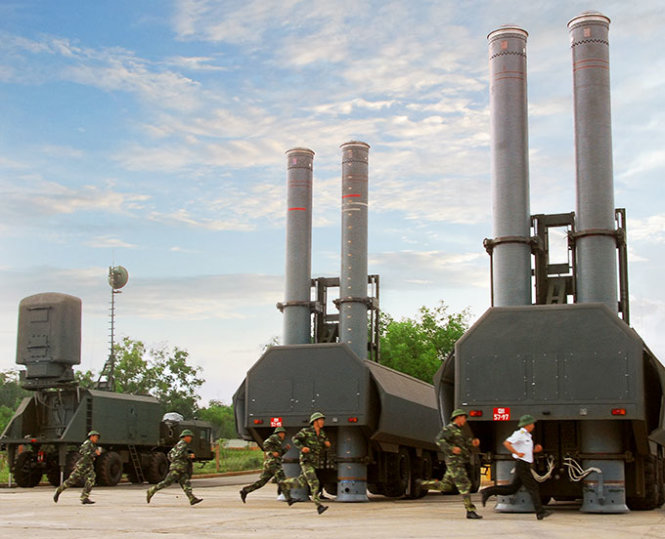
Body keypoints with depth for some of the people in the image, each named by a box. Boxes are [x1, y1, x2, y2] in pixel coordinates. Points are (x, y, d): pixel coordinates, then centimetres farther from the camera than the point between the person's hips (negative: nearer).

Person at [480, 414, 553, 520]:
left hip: (525, 466, 10)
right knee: (533, 487, -6)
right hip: (522, 465, -10)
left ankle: (487, 492, 8)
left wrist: (536, 450, 11)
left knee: (512, 488, 8)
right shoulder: (519, 434, -11)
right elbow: (506, 443, -21)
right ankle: (540, 512, -3)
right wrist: (517, 453, -23)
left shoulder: (527, 436, 20)